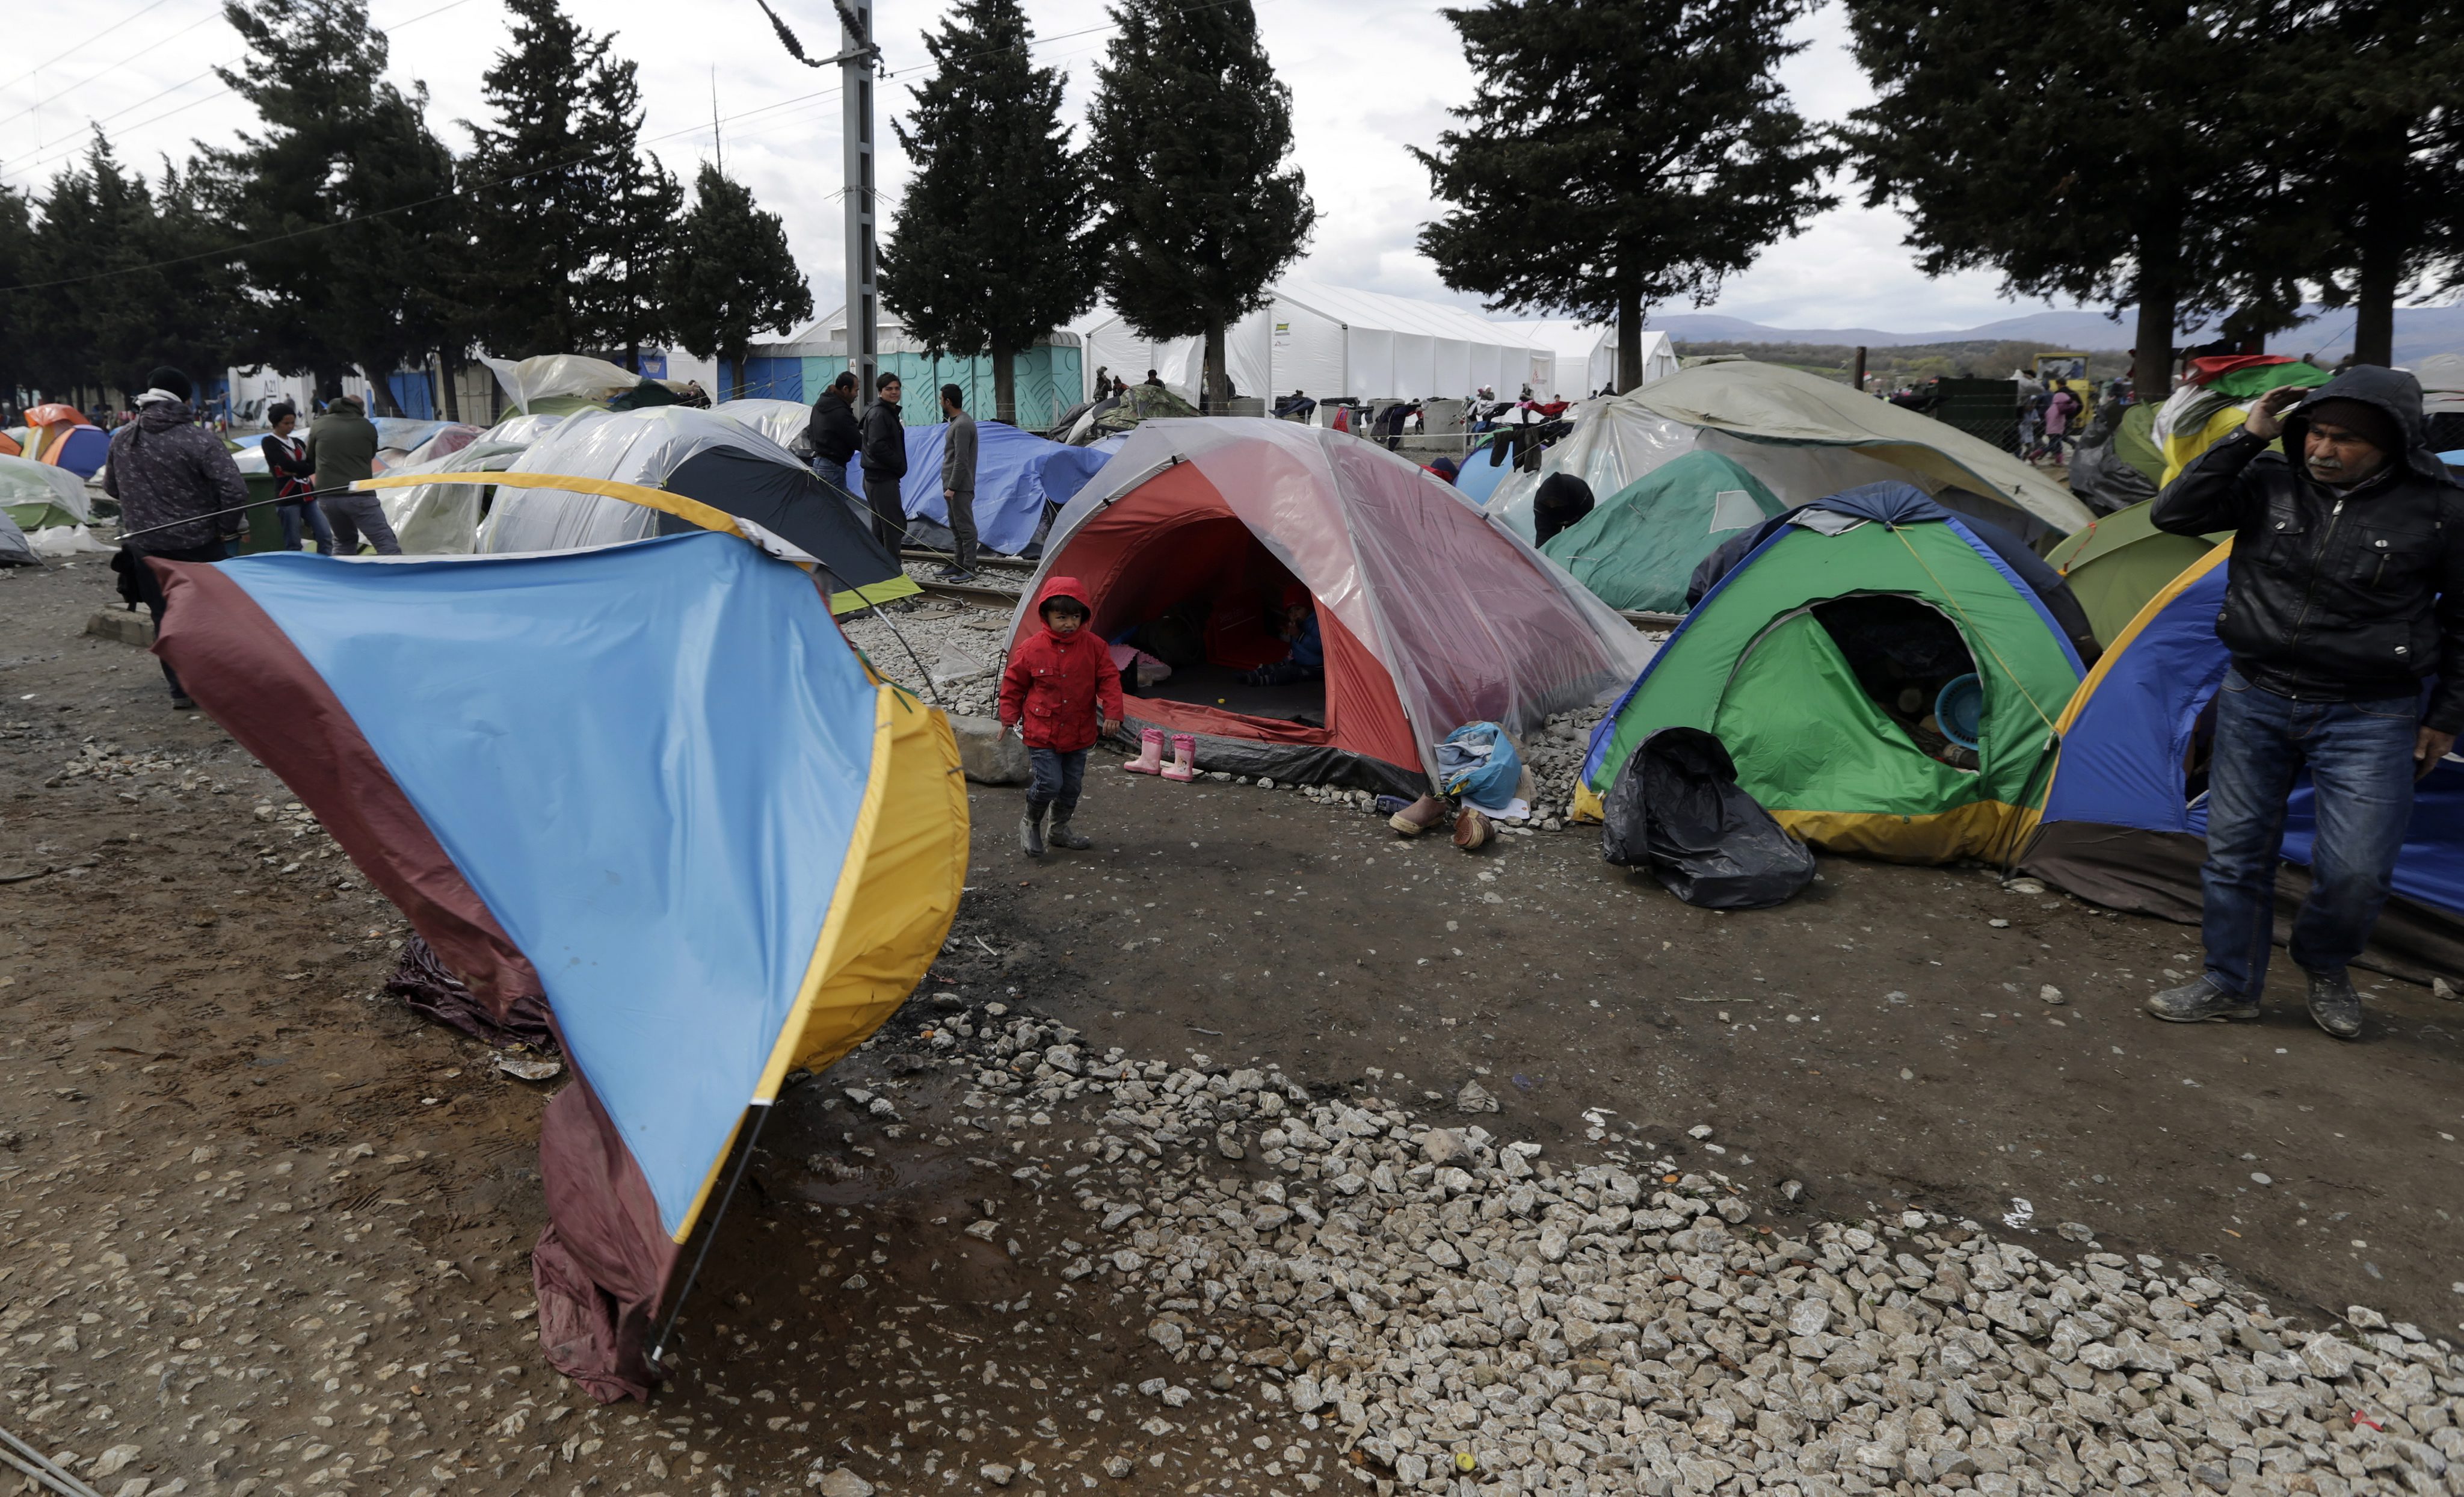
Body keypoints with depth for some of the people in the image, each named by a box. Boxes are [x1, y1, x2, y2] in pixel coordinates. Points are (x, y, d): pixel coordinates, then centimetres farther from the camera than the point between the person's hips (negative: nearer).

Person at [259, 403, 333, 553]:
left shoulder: (298, 442, 16)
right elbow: (287, 465, -16)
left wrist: (296, 471, -15)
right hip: (288, 498, -5)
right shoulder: (269, 443, -1)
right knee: (293, 544, -2)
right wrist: (313, 467, -7)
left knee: (325, 535, -5)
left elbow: (311, 462, 2)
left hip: (308, 494, 5)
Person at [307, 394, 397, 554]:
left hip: (327, 495, 4)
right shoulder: (367, 427, 2)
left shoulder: (319, 424, 8)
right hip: (359, 495, -4)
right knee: (386, 542, -7)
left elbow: (310, 457, 21)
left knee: (344, 541, 22)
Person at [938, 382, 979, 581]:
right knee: (956, 527, 16)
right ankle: (959, 565, 25)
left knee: (965, 527, -8)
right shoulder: (958, 422, 15)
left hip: (960, 488, -11)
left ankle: (969, 569, -7)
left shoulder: (962, 425, -18)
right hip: (954, 486, 11)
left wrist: (952, 488, -21)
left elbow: (961, 461, -22)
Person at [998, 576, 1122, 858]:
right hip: (1042, 733, -3)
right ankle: (1030, 824, 16)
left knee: (1072, 785, 13)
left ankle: (1060, 829, 35)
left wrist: (1112, 713, -13)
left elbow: (1109, 679, -2)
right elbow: (1013, 684, 2)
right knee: (1049, 783, -11)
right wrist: (1009, 718, 1)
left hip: (1079, 733, 3)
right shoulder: (1031, 649, -9)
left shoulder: (1094, 646, -5)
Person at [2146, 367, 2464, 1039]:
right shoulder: (2271, 480, -3)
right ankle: (2231, 984, 25)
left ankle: (2323, 967, 25)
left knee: (2355, 870, -7)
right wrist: (2247, 438, -16)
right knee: (2235, 850, 8)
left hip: (2369, 718, -2)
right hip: (2256, 700, 2)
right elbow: (2174, 513, -11)